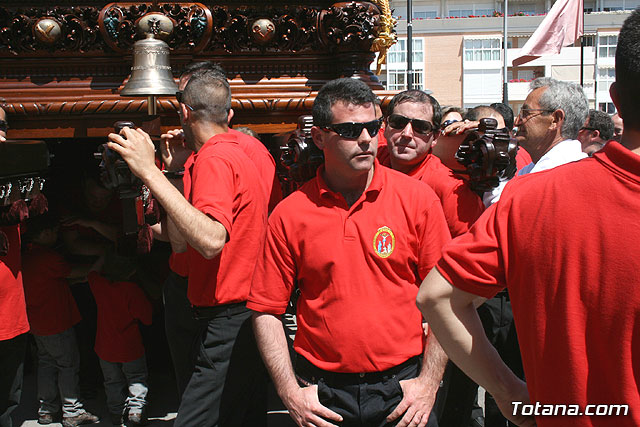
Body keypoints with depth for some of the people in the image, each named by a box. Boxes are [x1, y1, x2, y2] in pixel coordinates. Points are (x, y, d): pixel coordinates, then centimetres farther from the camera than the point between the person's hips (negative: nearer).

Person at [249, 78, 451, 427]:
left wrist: (428, 383, -6)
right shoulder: (289, 214, -5)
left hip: (403, 390, 0)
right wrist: (290, 393, -5)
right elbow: (266, 310, 0)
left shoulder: (418, 198, -6)